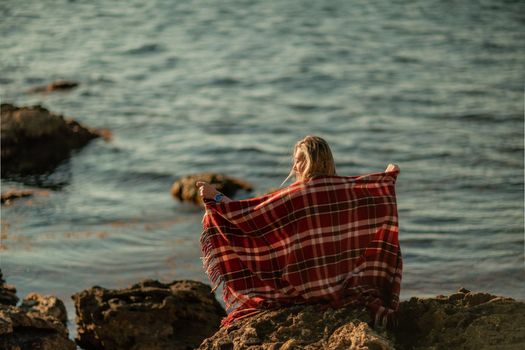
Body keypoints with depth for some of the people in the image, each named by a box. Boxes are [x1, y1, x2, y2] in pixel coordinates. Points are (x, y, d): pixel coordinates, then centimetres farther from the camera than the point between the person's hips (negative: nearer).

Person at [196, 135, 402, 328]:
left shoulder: (294, 195, -16)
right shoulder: (348, 188, -2)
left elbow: (251, 215, -13)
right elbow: (376, 186, 20)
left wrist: (215, 198, -5)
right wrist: (390, 176, 41)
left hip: (307, 285, -4)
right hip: (340, 283, 4)